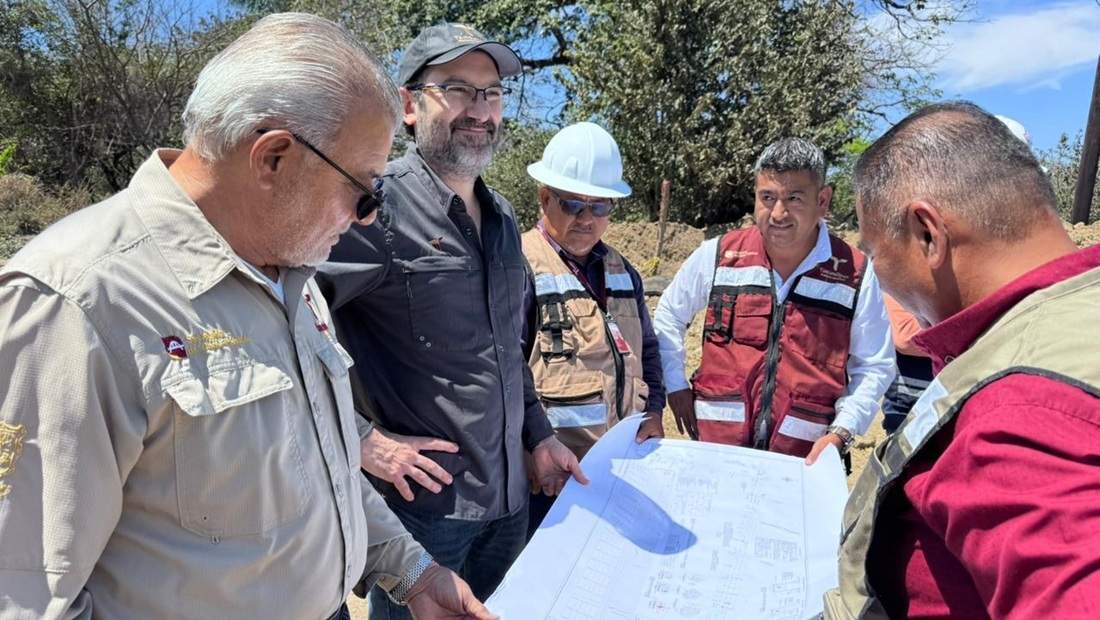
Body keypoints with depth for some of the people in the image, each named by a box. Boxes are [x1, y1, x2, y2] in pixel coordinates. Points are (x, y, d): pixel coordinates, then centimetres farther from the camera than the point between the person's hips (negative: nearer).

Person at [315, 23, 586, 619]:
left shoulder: (502, 216, 9)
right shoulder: (377, 203, -17)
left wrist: (538, 436, 14)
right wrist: (360, 439, -20)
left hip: (508, 499, 7)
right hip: (421, 500, -7)